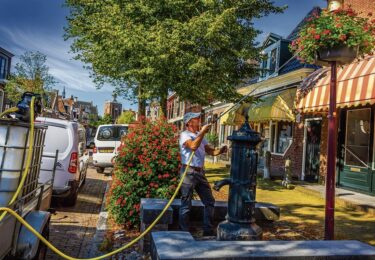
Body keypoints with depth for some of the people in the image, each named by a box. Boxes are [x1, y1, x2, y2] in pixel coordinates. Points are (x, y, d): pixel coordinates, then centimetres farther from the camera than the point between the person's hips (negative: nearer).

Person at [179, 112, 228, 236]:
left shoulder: (200, 135, 15)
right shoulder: (185, 135, -9)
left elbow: (210, 151, 12)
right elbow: (193, 146, -28)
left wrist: (220, 150, -6)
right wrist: (203, 132, -22)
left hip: (200, 172, 8)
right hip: (189, 172, -8)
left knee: (209, 201, 12)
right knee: (186, 205, 2)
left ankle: (208, 231, 23)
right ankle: (184, 233, 16)